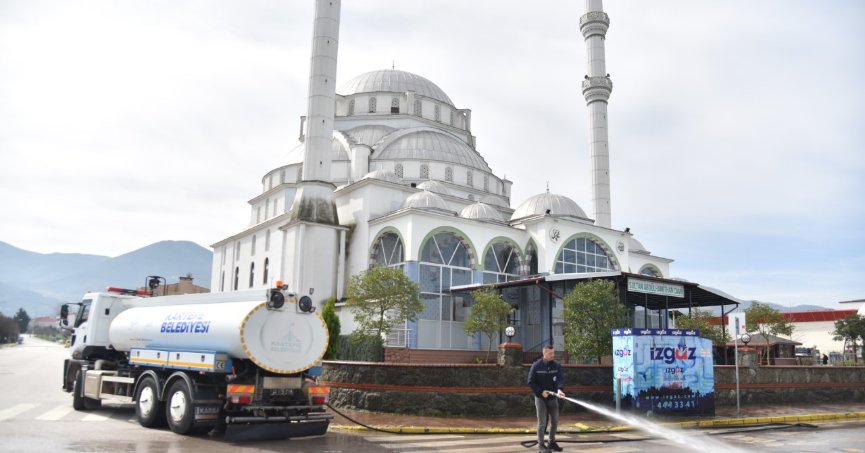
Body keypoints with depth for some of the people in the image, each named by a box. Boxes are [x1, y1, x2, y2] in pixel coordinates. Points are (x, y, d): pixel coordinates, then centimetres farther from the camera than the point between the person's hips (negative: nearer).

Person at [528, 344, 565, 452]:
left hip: (553, 397, 4)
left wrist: (559, 389, -32)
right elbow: (531, 382, -8)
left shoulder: (557, 366, -1)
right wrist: (541, 391, -18)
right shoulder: (536, 366, -9)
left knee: (555, 421, 10)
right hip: (540, 398, -4)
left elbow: (560, 379, -13)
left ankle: (552, 442, 25)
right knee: (542, 423, -2)